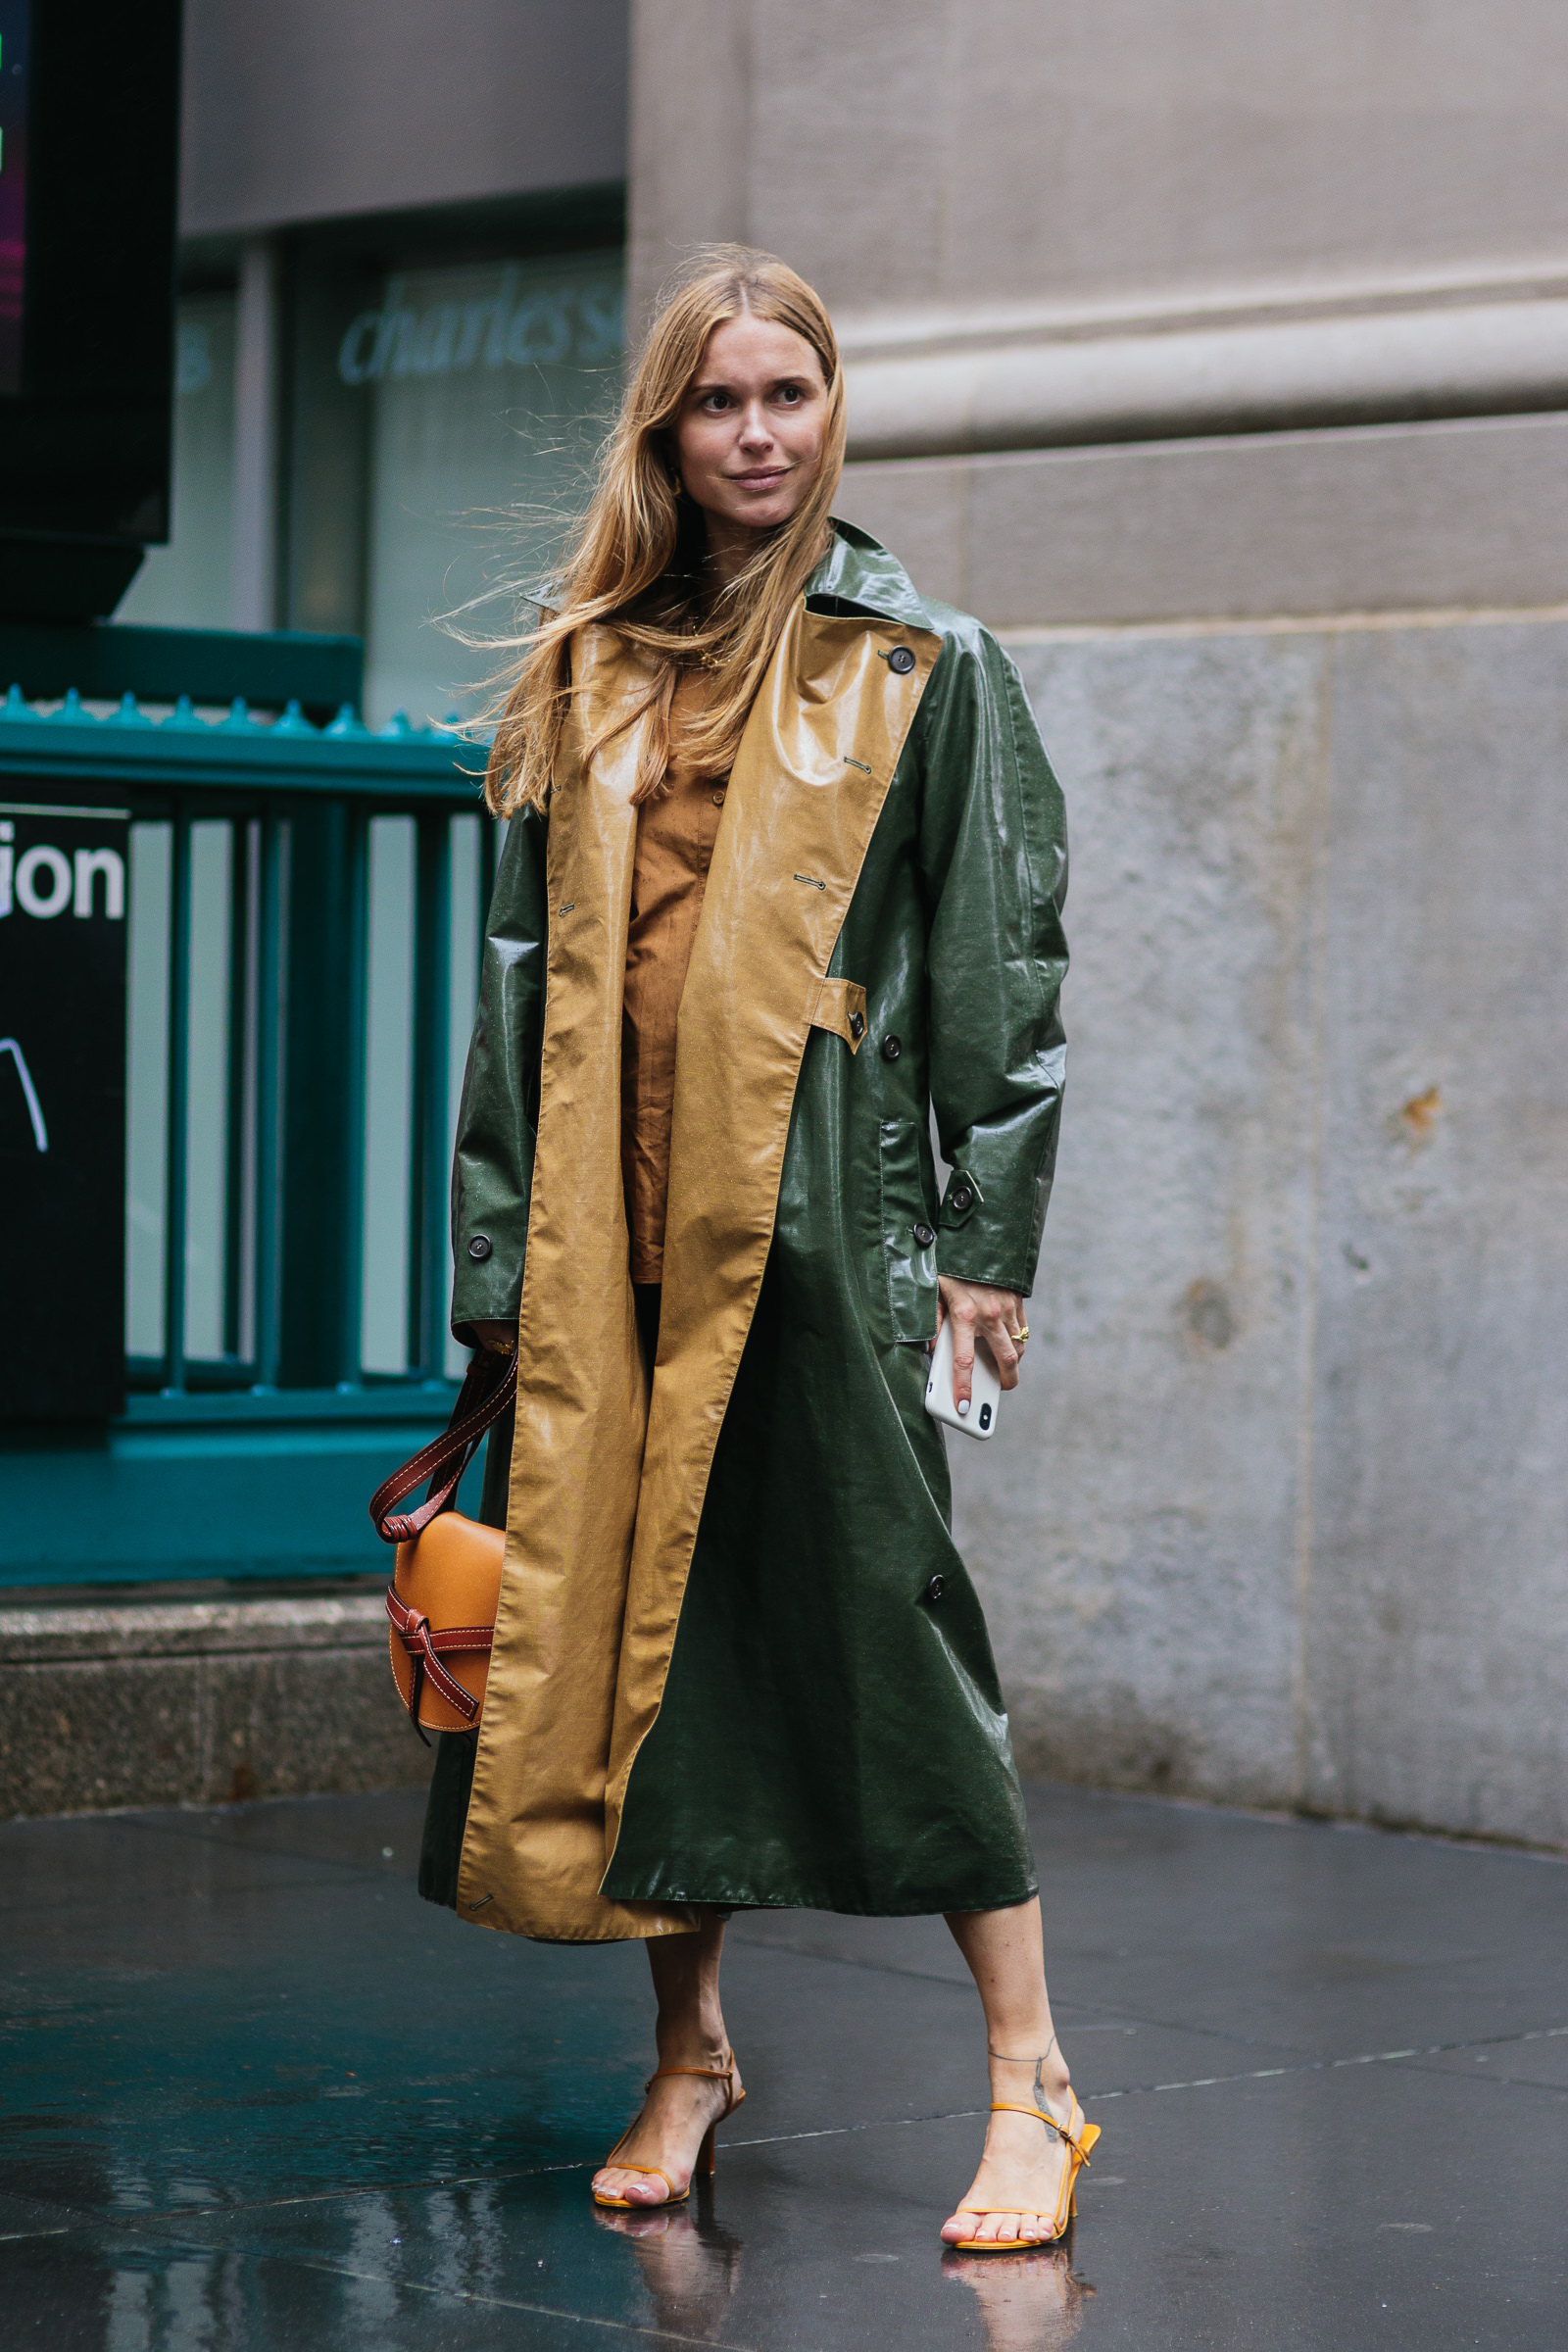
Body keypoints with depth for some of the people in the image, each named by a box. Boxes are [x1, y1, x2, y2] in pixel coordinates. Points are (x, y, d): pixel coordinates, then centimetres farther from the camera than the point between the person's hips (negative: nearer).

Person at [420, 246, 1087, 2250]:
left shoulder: (925, 669, 4)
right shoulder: (589, 676, 14)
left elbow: (1004, 961, 1)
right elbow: (522, 971, 15)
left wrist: (984, 1237, -6)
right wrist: (497, 1248, 9)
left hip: (816, 1206, -4)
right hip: (614, 1219, 4)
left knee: (875, 1612, -6)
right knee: (622, 1615, 5)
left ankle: (1031, 2086, 1)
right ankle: (689, 2051, 20)